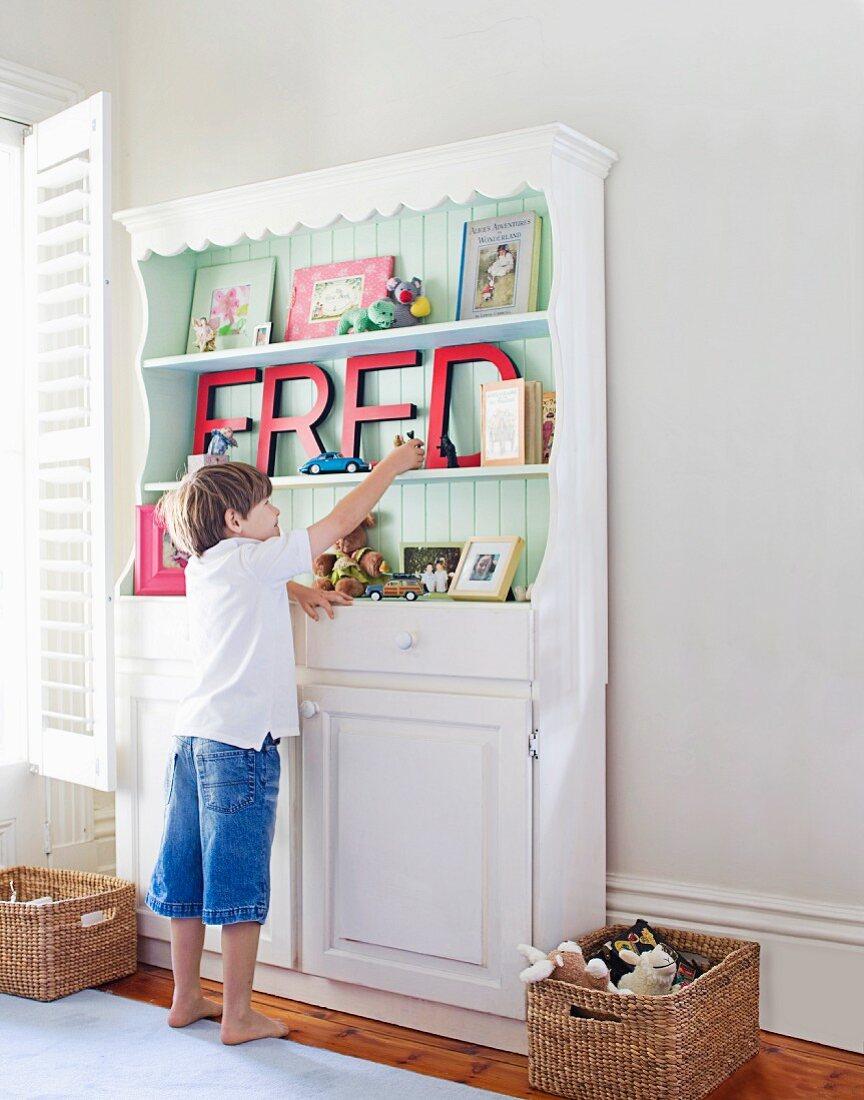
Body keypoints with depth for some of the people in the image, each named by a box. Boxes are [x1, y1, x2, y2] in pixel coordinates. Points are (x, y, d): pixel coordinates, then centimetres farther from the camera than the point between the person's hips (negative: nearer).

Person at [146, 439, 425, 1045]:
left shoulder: (202, 569, 11)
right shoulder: (254, 560, -11)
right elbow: (340, 523, -6)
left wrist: (299, 591, 16)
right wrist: (392, 464, 4)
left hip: (192, 738, 8)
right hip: (241, 744, -8)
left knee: (190, 875, 15)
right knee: (240, 883, 1)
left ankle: (186, 998, 27)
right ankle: (239, 1016, 11)